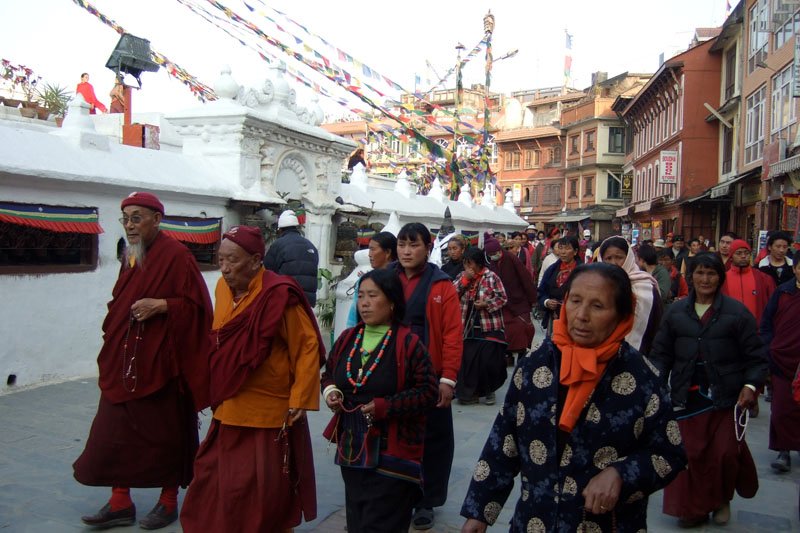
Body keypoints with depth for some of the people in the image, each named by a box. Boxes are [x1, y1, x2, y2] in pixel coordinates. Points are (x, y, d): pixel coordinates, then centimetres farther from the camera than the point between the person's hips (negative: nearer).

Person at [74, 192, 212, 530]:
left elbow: (197, 304, -14)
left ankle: (169, 502, 23)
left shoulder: (176, 256, -11)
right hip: (123, 362, 7)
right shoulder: (131, 257, 12)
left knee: (165, 434, 6)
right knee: (113, 434, 9)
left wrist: (160, 305, -24)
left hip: (161, 362, -7)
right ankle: (120, 503, 23)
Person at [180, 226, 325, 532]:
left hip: (269, 418, -7)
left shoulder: (279, 295, -17)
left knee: (264, 498, 5)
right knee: (211, 489, 17)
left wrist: (299, 401, -15)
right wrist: (216, 394, 16)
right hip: (227, 413, 7)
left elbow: (308, 348, -15)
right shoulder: (223, 288, 5)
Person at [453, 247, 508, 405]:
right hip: (469, 327, 4)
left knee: (489, 361, -3)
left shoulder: (492, 277, -7)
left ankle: (489, 390, 20)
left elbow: (503, 298, -5)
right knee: (468, 360, 3)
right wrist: (465, 279, -12)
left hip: (489, 328, -4)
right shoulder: (462, 276, 8)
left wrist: (487, 304, -19)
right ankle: (470, 392, 17)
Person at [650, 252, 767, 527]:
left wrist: (751, 384, -11)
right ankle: (693, 508, 19)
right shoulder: (676, 311, 5)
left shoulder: (736, 312, -1)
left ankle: (721, 499, 31)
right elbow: (661, 353, 7)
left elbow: (755, 355, 1)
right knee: (691, 453, 2)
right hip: (687, 396, 2)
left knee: (726, 453, 3)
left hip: (727, 397, -1)